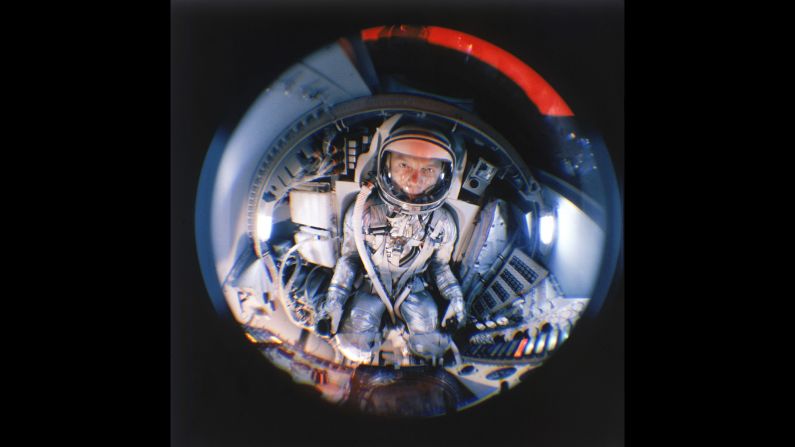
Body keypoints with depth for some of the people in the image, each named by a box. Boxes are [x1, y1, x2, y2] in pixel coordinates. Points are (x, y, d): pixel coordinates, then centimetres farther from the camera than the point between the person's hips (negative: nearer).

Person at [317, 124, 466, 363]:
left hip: (414, 287, 2)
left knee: (434, 347, -12)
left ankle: (401, 324, 16)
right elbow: (349, 258, -5)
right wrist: (334, 298, -13)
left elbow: (440, 265, 3)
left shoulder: (443, 223, -16)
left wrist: (455, 298, -10)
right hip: (373, 283, -1)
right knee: (355, 346, -19)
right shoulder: (361, 212, -21)